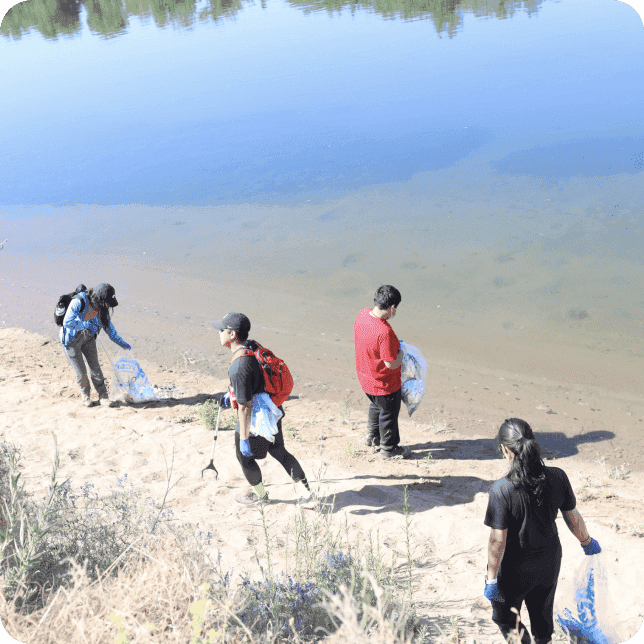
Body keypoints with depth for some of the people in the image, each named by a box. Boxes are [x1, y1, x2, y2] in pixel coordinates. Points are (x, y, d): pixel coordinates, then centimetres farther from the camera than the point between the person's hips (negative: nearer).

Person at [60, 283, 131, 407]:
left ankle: (103, 396, 10)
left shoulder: (101, 308, -7)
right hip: (72, 340, -5)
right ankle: (85, 394, 25)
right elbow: (67, 322, -32)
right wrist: (87, 325, -29)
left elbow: (108, 325, 7)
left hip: (88, 338, 5)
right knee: (80, 370, 1)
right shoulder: (78, 303, -28)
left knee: (95, 367, 2)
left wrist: (120, 342, 10)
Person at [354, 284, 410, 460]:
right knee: (388, 414, 17)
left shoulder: (362, 314, -12)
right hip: (384, 384, -8)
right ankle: (389, 448, 38)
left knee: (376, 406, 33)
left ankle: (372, 436, 53)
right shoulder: (384, 332, -37)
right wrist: (400, 353, -10)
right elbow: (391, 364, -30)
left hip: (365, 377, 8)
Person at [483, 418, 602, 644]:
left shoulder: (502, 490, -30)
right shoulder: (557, 477, -17)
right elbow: (573, 518, -3)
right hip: (549, 562, 5)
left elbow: (498, 540, -24)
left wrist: (491, 577, -11)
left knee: (506, 617, 22)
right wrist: (587, 541, 17)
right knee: (542, 614, 30)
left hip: (515, 568, -5)